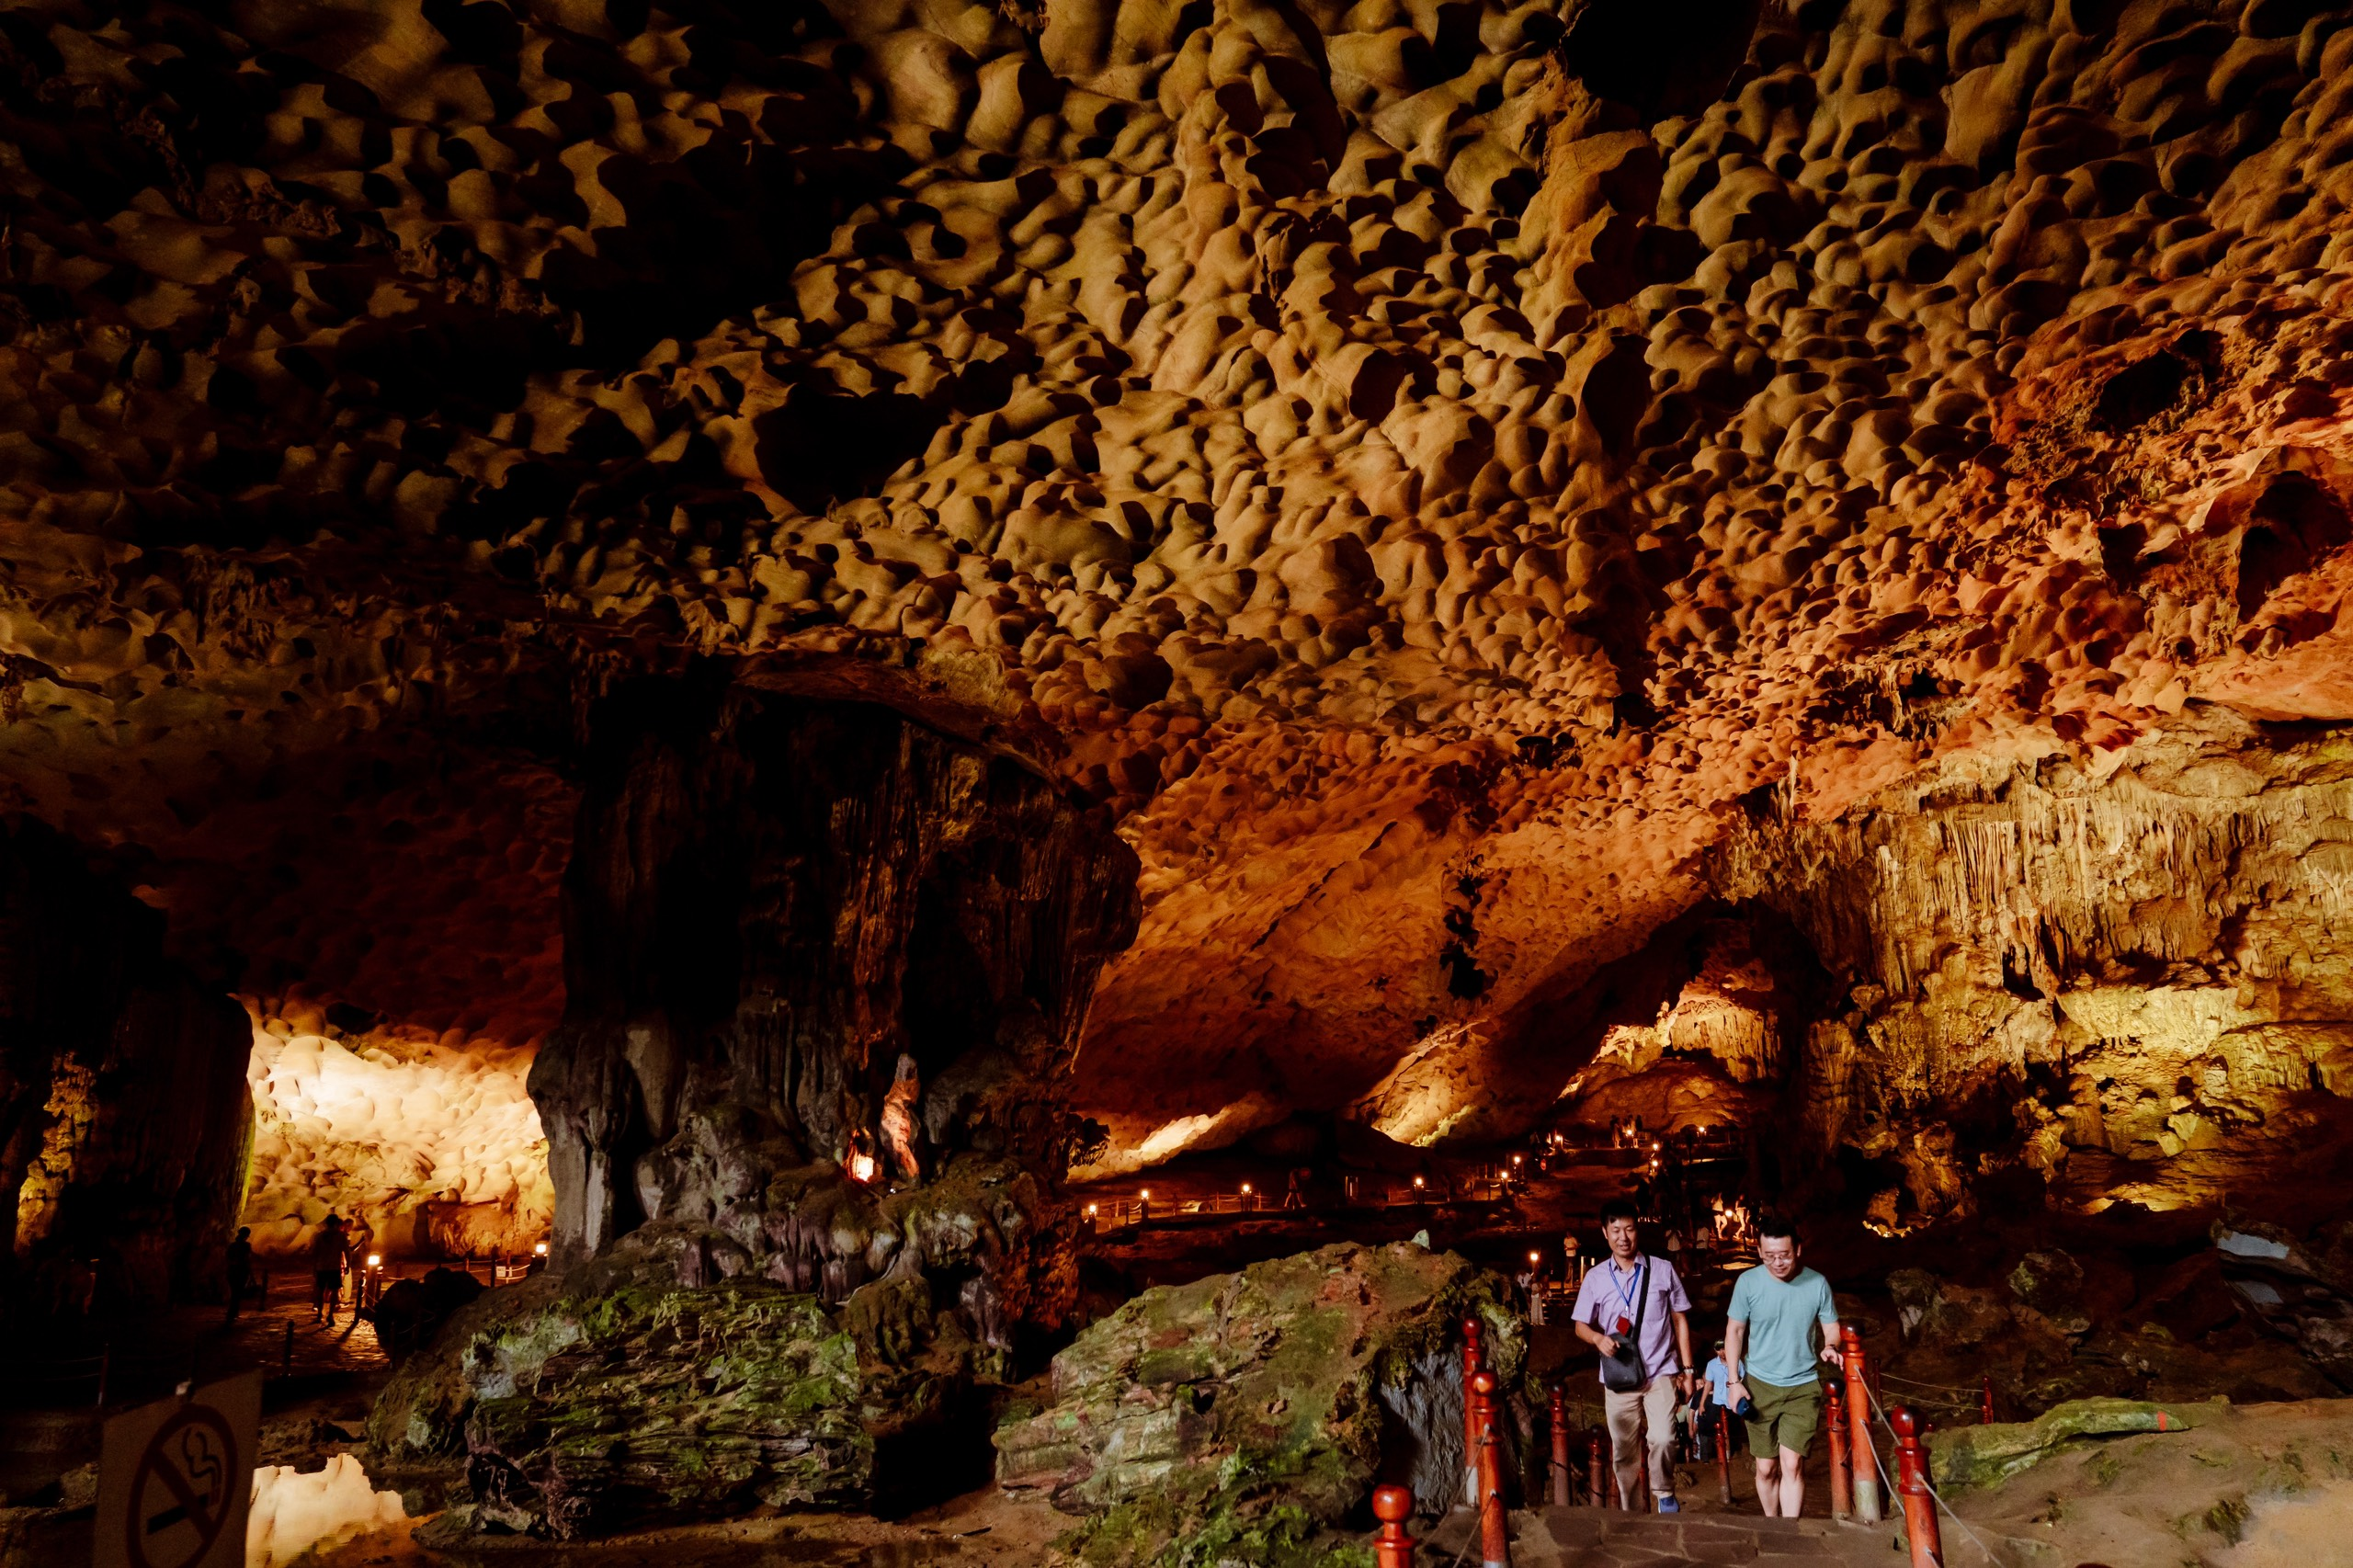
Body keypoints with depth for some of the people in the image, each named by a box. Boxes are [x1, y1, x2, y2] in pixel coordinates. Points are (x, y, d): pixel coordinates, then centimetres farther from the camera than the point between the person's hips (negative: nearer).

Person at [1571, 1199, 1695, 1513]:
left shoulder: (1663, 1270, 2)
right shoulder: (1595, 1277, 3)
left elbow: (1680, 1321, 7)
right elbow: (1581, 1325, 8)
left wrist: (1687, 1369, 4)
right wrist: (1598, 1338, -14)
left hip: (1660, 1372, -1)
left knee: (1663, 1438, -21)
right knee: (1623, 1451, 7)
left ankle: (1664, 1493, 5)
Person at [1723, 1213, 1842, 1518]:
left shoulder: (1817, 1284, -8)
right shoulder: (1748, 1282, -9)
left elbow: (1832, 1327, 4)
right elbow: (1734, 1331, 0)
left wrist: (1830, 1347, -20)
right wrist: (1734, 1381, -5)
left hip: (1803, 1387, -1)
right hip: (1759, 1385, 1)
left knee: (1791, 1464, -11)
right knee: (1766, 1468, 8)